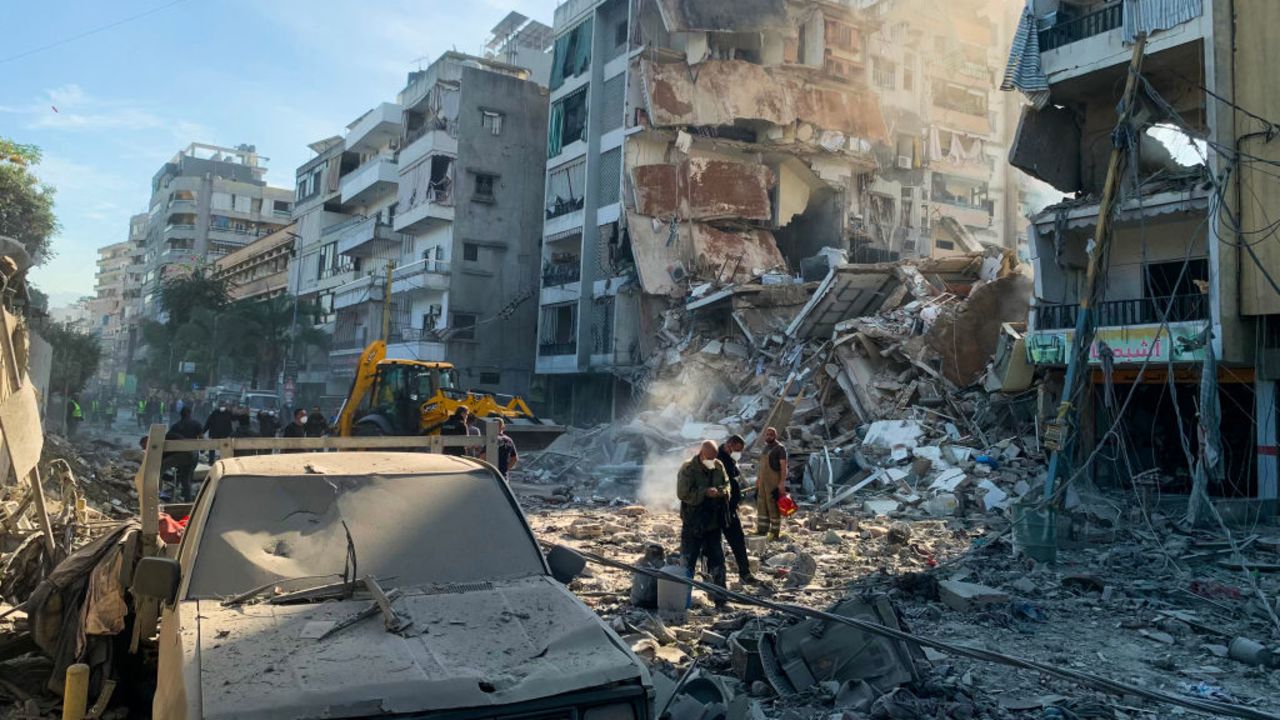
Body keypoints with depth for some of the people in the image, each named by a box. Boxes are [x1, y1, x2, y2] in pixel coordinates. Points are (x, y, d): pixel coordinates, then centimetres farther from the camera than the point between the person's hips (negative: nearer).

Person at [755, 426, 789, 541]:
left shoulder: (780, 448, -7)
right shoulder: (765, 447, 17)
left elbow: (783, 466, -14)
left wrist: (782, 482, -21)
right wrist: (758, 479, 20)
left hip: (774, 483, -8)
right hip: (762, 482, 8)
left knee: (773, 507, -5)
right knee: (761, 505, 10)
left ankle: (775, 533, -1)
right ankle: (762, 530, 17)